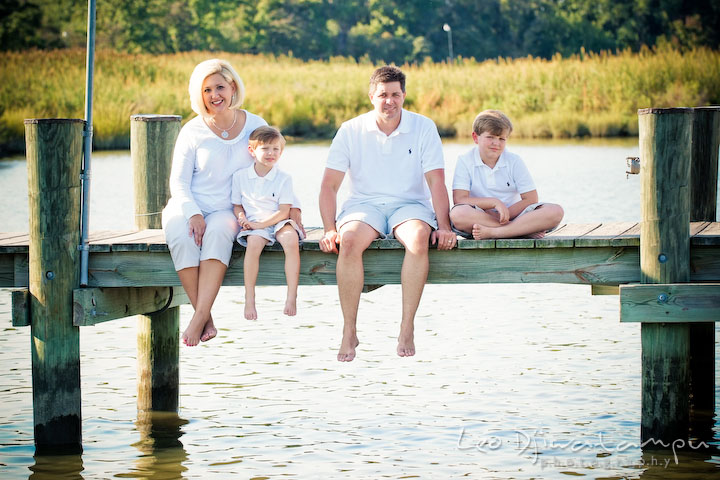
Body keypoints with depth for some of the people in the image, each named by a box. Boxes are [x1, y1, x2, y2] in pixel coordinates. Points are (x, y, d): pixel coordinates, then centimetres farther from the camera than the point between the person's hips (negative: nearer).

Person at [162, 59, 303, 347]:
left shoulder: (255, 126, 6)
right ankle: (207, 321, -31)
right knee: (181, 237, -35)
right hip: (187, 206, 0)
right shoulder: (193, 131, 3)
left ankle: (199, 317, -42)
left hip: (226, 210, 0)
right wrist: (193, 215, -14)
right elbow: (179, 181, 3)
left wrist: (292, 207, -3)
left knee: (217, 234, -37)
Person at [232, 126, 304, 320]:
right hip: (253, 225, 0)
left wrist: (259, 224, -16)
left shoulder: (284, 178, 0)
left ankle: (292, 296, -32)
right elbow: (237, 205, 15)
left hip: (278, 222, 0)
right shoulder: (240, 176, 7)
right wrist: (241, 217, -8)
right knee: (254, 243, -34)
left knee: (291, 240, -33)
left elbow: (284, 212, -6)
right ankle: (249, 299, -30)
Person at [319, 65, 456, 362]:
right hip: (364, 204, 0)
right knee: (349, 241, -34)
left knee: (419, 237, -36)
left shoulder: (424, 128, 1)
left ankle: (407, 328, -30)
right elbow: (329, 184, 0)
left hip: (409, 204, 0)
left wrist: (443, 225, -15)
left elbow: (436, 181, -3)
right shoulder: (351, 131, 2)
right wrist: (329, 229, -13)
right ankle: (349, 332, -25)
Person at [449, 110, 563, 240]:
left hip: (514, 216, 2)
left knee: (555, 212, -24)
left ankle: (491, 231, -33)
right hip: (479, 218, -2)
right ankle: (525, 229, -32)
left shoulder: (514, 161, 4)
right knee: (457, 213, -38)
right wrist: (494, 202, -20)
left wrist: (503, 215, -15)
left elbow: (531, 199, -2)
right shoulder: (465, 161, 0)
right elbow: (459, 200, -11)